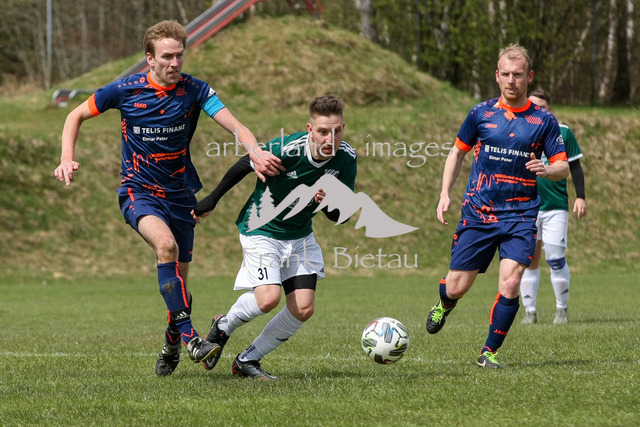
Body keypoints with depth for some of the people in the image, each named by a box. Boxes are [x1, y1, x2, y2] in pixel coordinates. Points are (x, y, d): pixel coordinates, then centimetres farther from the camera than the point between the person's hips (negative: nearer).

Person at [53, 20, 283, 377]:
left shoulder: (195, 91, -8)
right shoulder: (126, 90, -9)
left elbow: (234, 125, -20)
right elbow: (77, 116, 5)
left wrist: (256, 153, -40)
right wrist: (67, 158, -10)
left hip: (180, 193, 3)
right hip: (139, 191, -3)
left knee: (179, 281, 7)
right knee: (166, 244, -32)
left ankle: (172, 346, 35)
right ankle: (190, 336, -33)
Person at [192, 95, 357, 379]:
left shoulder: (346, 159, -14)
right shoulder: (285, 149, -28)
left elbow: (341, 217, -6)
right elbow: (245, 166, -9)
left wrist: (328, 205, -30)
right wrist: (212, 200, 2)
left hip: (300, 236, 5)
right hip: (261, 229, -5)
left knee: (303, 309, -5)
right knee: (268, 298, -23)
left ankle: (248, 360, 14)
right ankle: (223, 326, 10)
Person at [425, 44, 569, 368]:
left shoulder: (544, 121, 1)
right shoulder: (480, 114, 4)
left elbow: (563, 167, 4)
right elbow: (458, 152, 16)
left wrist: (547, 169, -19)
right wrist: (445, 193, 6)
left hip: (520, 216, -1)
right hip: (478, 214, 1)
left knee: (510, 286, -17)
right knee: (456, 287, 1)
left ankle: (489, 352, 1)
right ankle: (444, 305, 40)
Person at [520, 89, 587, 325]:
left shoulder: (563, 133, 3)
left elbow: (575, 166, 8)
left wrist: (580, 196, 0)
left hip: (556, 207, -2)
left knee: (556, 259, -6)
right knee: (529, 260, 1)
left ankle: (562, 309, 9)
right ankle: (530, 311, 8)